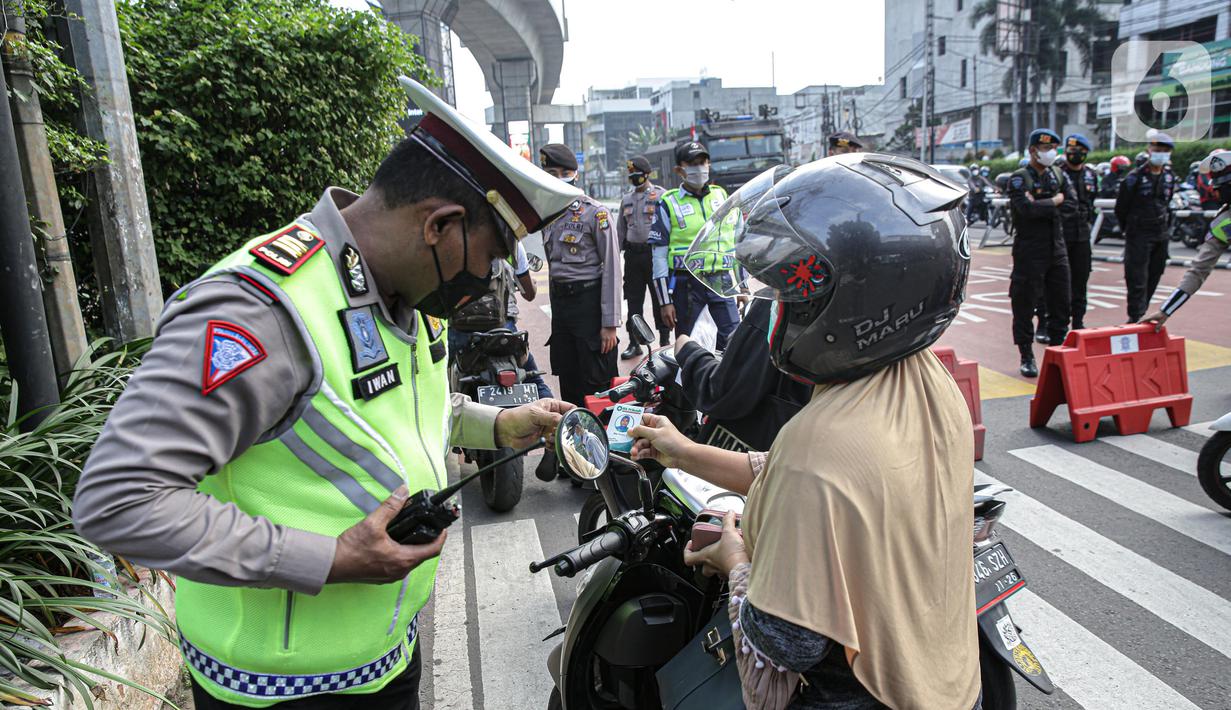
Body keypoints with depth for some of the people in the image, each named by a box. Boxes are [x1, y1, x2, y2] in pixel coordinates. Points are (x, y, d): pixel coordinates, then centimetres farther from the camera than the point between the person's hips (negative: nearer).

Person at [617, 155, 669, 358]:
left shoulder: (660, 195, -2)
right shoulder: (626, 199, 15)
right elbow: (620, 229, 20)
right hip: (632, 255, 5)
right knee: (633, 299, 7)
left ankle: (664, 339, 14)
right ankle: (634, 343, 14)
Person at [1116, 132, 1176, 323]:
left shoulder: (1169, 177, 10)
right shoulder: (1134, 178, -9)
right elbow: (1120, 207, -2)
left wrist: (1163, 221, 15)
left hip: (1161, 235, 7)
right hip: (1139, 236, -6)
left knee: (1154, 276, 11)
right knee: (1138, 279, -10)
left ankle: (1140, 314, 22)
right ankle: (1135, 318, -9)